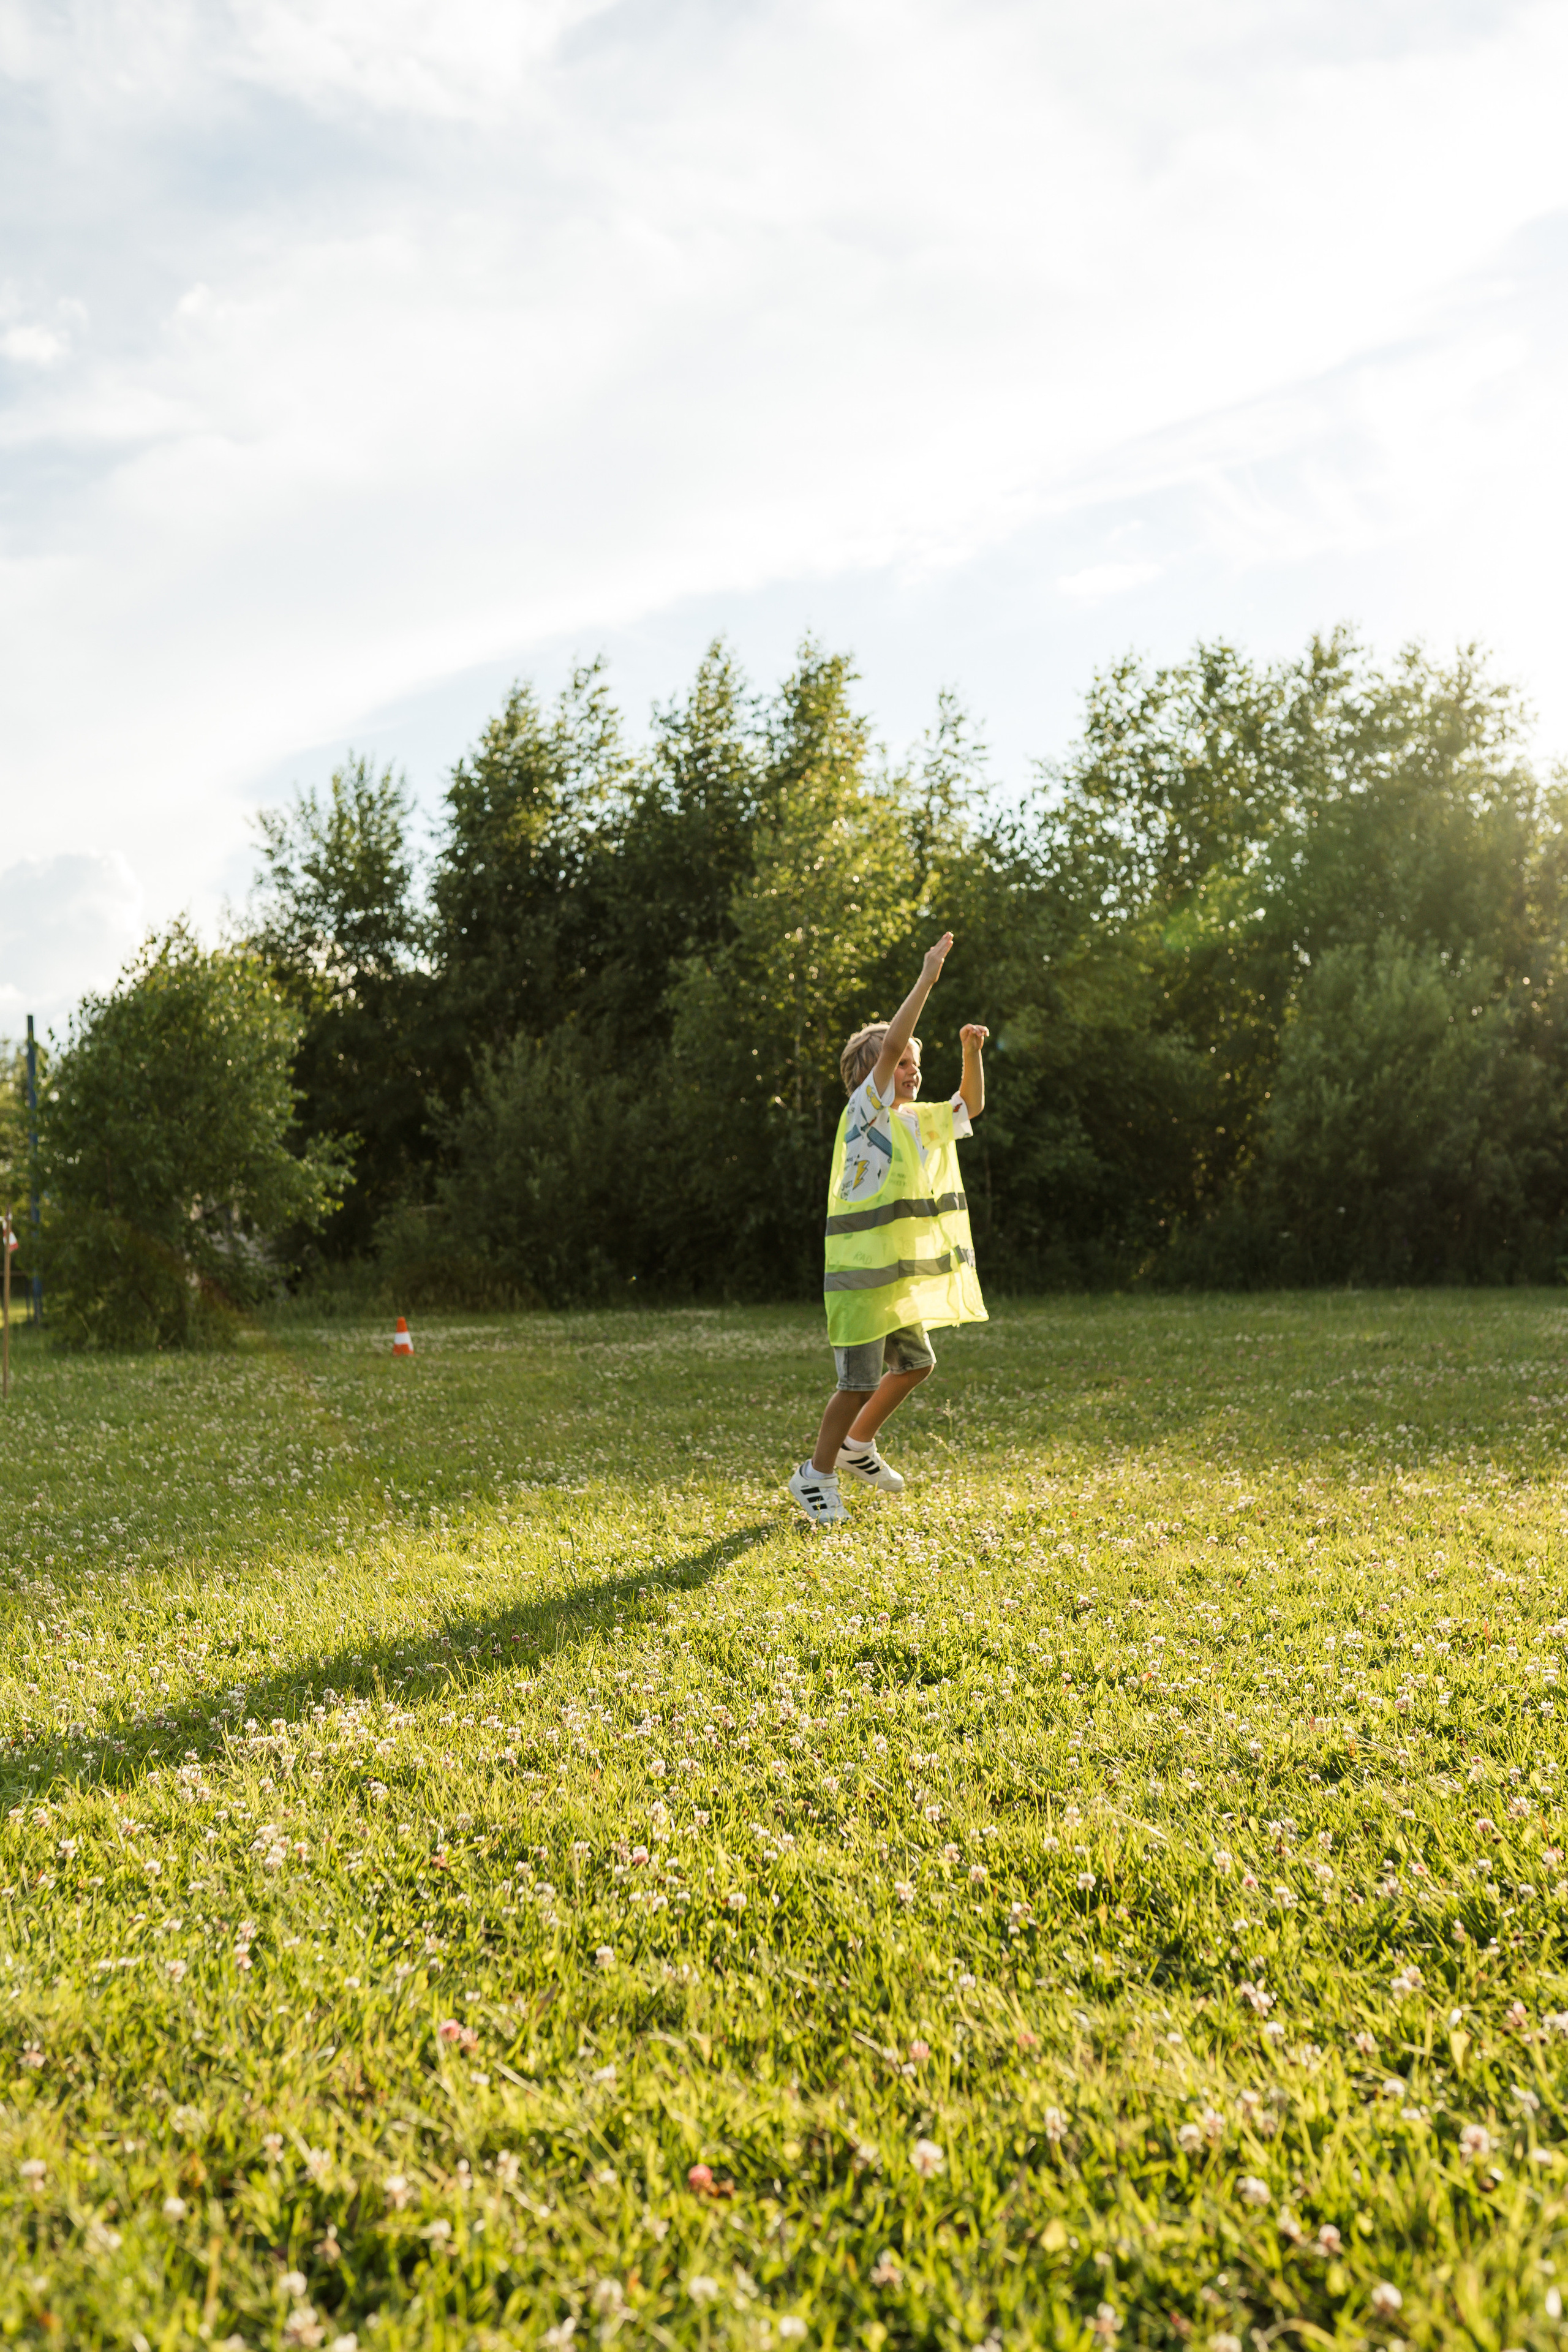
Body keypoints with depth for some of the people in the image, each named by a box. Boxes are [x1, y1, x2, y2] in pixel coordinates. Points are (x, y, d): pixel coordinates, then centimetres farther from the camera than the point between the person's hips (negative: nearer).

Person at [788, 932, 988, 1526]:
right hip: (861, 1276, -8)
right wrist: (926, 980, -22)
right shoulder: (863, 1113, -13)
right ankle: (817, 1477, 11)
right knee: (860, 1382, -5)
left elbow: (970, 1106, 22)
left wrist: (971, 1051, 6)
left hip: (900, 1279, 9)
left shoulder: (916, 1120, 10)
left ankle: (857, 1447, 34)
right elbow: (889, 1046, -25)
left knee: (915, 1365, 18)